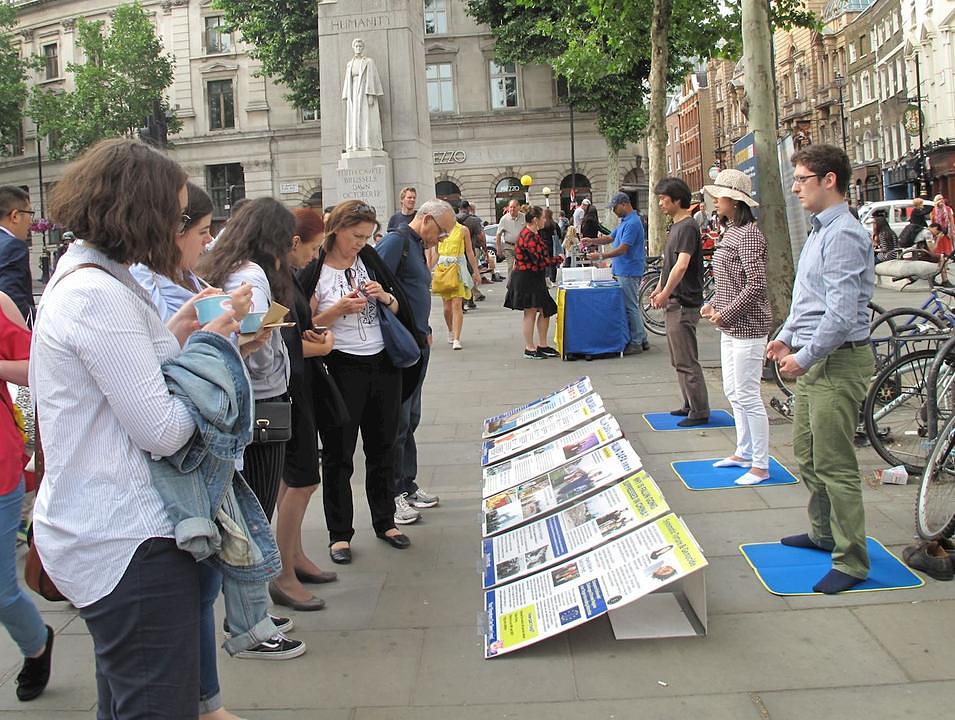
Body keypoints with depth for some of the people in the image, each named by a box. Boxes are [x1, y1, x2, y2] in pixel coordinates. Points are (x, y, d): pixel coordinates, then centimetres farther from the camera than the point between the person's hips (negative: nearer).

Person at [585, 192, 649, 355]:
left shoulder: (632, 223, -18)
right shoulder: (625, 222, 15)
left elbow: (622, 249, -23)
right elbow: (610, 238, 20)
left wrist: (601, 256, -20)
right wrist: (592, 241, 5)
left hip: (629, 272, -10)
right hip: (624, 270, 10)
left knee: (631, 307, -5)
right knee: (633, 306, 14)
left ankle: (636, 343, 1)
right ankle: (642, 339, 21)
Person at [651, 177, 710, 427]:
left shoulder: (688, 227, -16)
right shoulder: (676, 226, 15)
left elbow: (681, 265, -24)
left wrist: (665, 294, -17)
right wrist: (659, 289, 14)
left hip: (684, 303, -10)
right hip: (675, 302, 10)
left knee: (686, 361, -6)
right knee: (679, 360, 16)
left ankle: (700, 412, -1)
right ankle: (690, 404, 25)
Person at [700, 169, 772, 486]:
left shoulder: (749, 234, -17)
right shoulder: (731, 231, 13)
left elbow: (756, 285, -23)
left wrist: (726, 313, -18)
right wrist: (713, 304, 9)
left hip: (747, 325, -10)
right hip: (731, 326, 10)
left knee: (747, 396, -5)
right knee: (733, 392, 17)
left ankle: (760, 465, 5)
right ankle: (744, 452, 30)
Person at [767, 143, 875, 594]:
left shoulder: (843, 236, -17)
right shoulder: (819, 232, 16)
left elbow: (842, 313, -24)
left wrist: (804, 356, -17)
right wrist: (787, 336, 13)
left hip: (838, 361, -11)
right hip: (815, 361, 11)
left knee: (835, 465, -5)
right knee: (807, 456, 20)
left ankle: (852, 561, 4)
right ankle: (823, 532, 36)